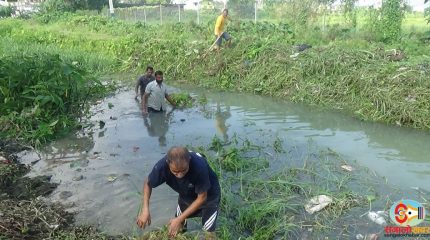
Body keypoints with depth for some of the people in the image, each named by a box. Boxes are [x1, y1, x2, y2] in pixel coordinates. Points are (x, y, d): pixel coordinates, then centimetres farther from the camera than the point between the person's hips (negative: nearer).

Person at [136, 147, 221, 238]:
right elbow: (148, 183, -12)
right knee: (177, 228, 15)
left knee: (209, 233, -1)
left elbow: (202, 198, -27)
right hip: (186, 195, 3)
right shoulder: (162, 166, -34)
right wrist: (145, 209, -24)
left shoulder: (199, 166, -43)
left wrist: (179, 219, -25)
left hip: (208, 195, -3)